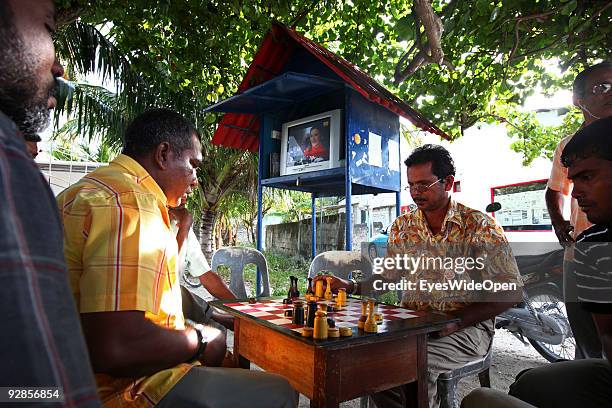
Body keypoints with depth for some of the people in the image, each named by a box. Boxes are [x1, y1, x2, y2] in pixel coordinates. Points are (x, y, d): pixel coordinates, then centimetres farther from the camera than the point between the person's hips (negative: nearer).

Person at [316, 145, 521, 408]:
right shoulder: (402, 226, 7)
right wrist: (351, 287, -3)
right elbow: (389, 276, 14)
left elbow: (510, 291, -8)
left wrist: (457, 321, -19)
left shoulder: (480, 226, -8)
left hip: (466, 327, -4)